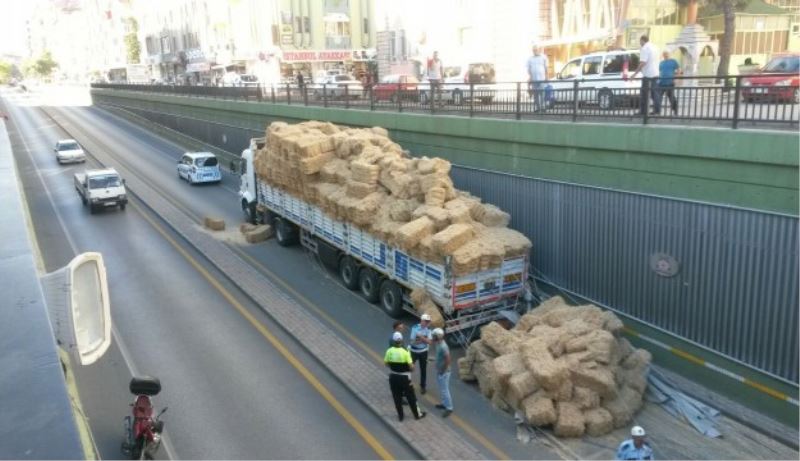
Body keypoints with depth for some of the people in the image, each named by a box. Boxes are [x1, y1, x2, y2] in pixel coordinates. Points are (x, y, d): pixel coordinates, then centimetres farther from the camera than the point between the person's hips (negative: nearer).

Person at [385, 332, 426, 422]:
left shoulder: (389, 351, -11)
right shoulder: (405, 352, -21)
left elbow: (386, 364, 1)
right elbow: (411, 367, -20)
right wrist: (412, 366, 2)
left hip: (393, 377, 3)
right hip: (404, 377, -3)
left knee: (397, 397, 18)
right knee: (411, 397, 14)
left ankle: (400, 416, 29)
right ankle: (417, 414, 29)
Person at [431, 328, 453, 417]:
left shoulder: (443, 347, -30)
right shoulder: (438, 344, 0)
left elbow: (448, 360, -30)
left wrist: (442, 371, -20)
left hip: (443, 372, -10)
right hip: (439, 371, 10)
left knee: (444, 390, 1)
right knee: (442, 389, 22)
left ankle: (449, 408, 13)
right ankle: (445, 404, 37)